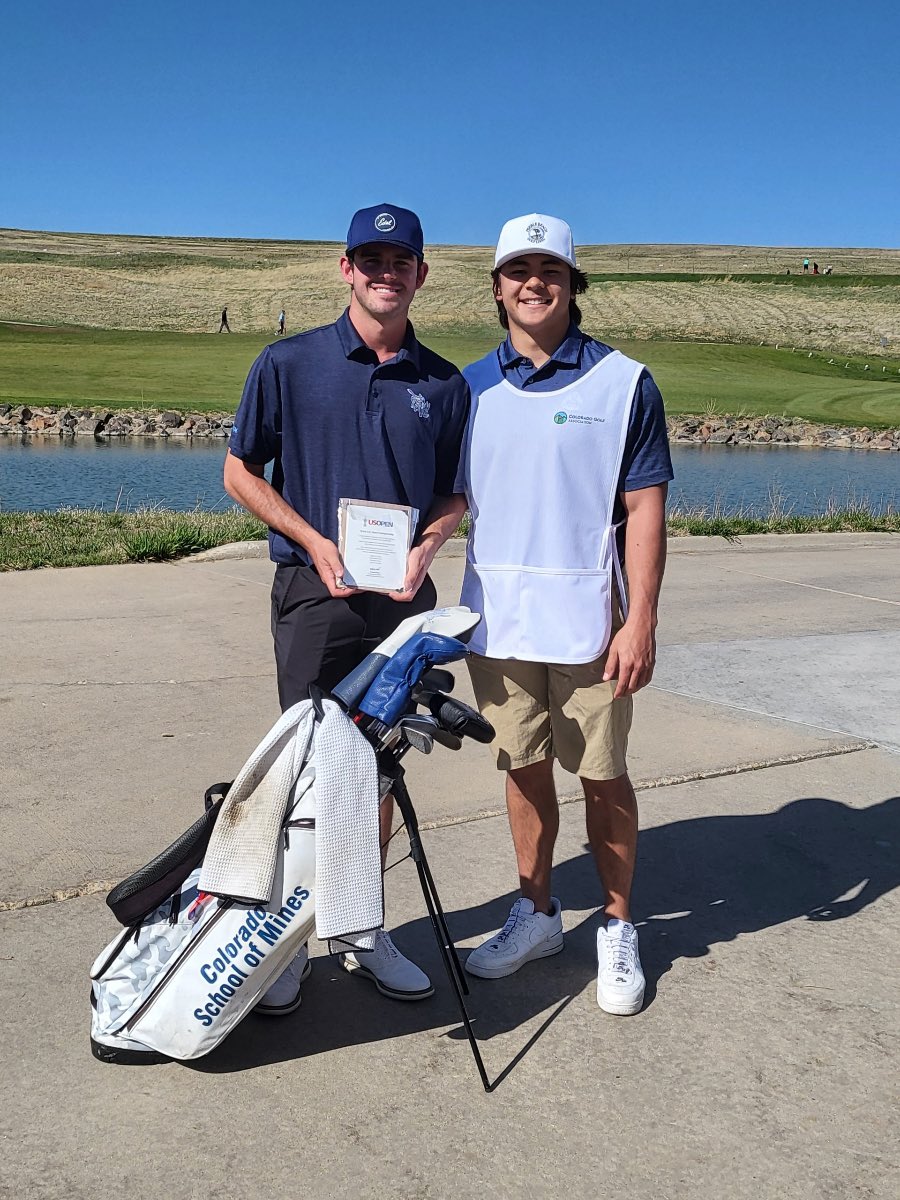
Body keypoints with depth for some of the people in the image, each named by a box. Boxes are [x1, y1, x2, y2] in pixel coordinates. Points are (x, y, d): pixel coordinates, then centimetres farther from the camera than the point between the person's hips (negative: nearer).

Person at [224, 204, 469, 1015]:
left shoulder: (445, 385, 7)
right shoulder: (289, 365, 0)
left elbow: (454, 493, 13)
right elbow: (241, 472, 3)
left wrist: (425, 547, -8)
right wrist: (318, 543, -10)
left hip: (405, 597, 3)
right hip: (316, 592, -2)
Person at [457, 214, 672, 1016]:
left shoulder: (624, 383, -1)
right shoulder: (470, 387, 9)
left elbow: (645, 507, -5)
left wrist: (642, 620, -12)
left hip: (590, 620, -3)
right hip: (498, 617, 3)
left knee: (602, 776, 6)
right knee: (524, 769, 13)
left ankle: (618, 927, 25)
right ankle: (537, 914, 30)